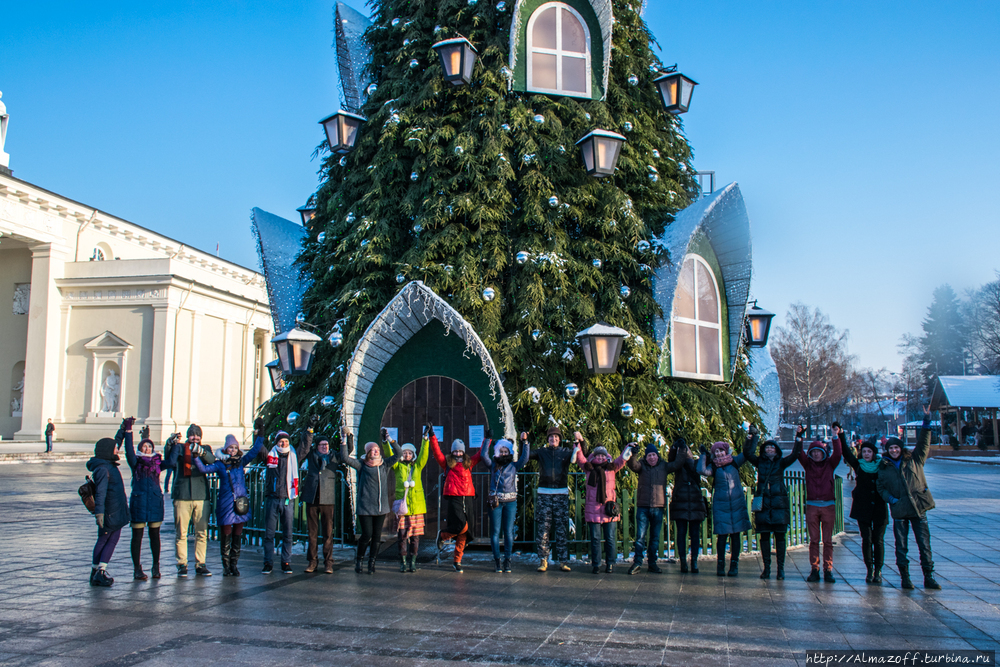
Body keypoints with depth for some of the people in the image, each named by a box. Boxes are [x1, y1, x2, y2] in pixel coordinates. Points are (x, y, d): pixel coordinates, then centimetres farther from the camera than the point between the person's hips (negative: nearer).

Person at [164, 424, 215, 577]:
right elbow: (170, 463, -6)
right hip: (182, 496, -1)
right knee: (181, 533, -1)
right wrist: (170, 446, -17)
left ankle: (200, 564, 9)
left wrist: (201, 452, -29)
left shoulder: (205, 449, 14)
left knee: (202, 533, 2)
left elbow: (212, 460, -9)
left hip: (201, 496, 1)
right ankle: (182, 565, 8)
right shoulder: (180, 447, 10)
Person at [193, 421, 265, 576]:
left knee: (237, 536, 7)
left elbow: (255, 451, 4)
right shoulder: (220, 464, 2)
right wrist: (196, 457, -22)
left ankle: (234, 565, 16)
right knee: (225, 536, 0)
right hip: (225, 503, -3)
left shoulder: (241, 461, 9)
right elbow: (204, 469, -10)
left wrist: (260, 433, -2)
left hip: (241, 503, 3)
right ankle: (226, 566, 10)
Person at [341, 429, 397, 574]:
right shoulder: (362, 465, 2)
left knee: (377, 536, 5)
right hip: (365, 506, -3)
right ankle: (358, 559, 17)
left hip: (381, 507, 3)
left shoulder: (385, 465, 10)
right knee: (367, 535, -7)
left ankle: (372, 562, 18)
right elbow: (345, 458, -8)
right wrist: (344, 443, -13)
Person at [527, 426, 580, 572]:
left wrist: (579, 441, -18)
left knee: (561, 529, 1)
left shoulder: (565, 452, 8)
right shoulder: (541, 452, 10)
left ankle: (563, 561, 6)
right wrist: (524, 442, -14)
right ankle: (543, 560, 6)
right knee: (542, 528, -2)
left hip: (561, 495, 0)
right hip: (544, 494, 0)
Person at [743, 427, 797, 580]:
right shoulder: (760, 462, 10)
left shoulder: (781, 463, 6)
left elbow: (794, 455, -7)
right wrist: (752, 436, -8)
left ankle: (780, 568, 7)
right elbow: (748, 453, -3)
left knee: (780, 536, 1)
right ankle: (766, 568, 10)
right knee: (764, 536, 3)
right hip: (763, 504, 1)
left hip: (779, 504, -1)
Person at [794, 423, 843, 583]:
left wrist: (836, 437, -21)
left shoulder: (830, 464, 6)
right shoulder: (808, 464, 7)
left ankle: (828, 570, 5)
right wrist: (799, 438, -21)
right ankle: (814, 570, 6)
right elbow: (799, 453, -7)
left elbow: (838, 454, -9)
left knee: (828, 540, 2)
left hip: (828, 505, 0)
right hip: (812, 505, 0)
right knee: (814, 540, 3)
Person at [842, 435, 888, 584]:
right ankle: (869, 570, 8)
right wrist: (840, 435, -13)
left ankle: (878, 571, 11)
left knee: (878, 540, 1)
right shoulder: (858, 465, 3)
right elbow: (846, 452, -4)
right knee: (866, 539, -1)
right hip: (863, 508, 0)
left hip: (880, 508, 0)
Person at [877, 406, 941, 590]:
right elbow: (881, 487, 13)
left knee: (924, 544, 1)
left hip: (918, 508, -1)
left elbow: (923, 443, -2)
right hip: (899, 511, 1)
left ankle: (928, 578, 9)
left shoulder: (914, 460, 7)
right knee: (901, 547, 4)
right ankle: (905, 578, 14)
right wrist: (890, 499, -6)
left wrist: (926, 421, -13)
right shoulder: (884, 467, 8)